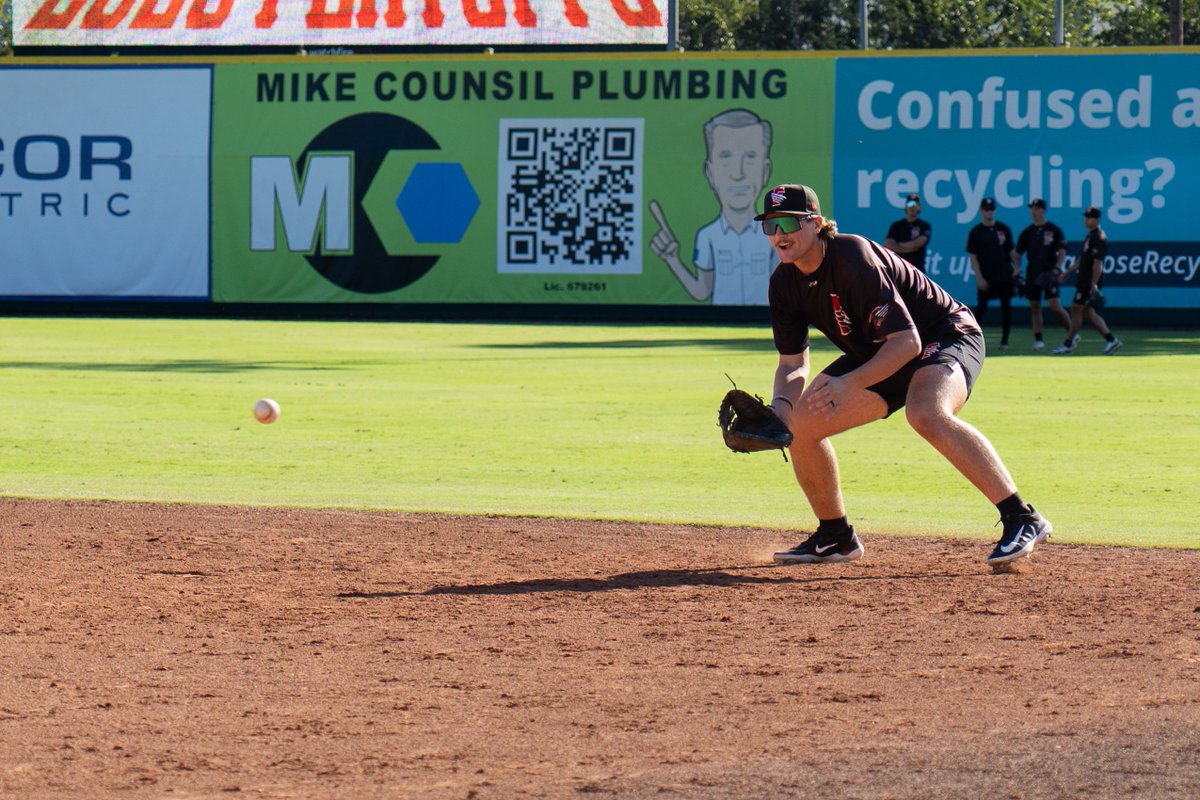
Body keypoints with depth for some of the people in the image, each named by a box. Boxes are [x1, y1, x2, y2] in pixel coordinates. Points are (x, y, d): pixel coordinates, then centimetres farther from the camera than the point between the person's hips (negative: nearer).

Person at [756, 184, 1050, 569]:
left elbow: (906, 341, -31)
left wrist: (850, 384, -40)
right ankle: (836, 537, 19)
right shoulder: (784, 283, -5)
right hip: (874, 355, 9)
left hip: (946, 336, -9)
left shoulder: (852, 258, -29)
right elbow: (793, 363, 1)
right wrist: (780, 404, -20)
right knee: (800, 424, 0)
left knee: (926, 414, -38)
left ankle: (1021, 519, -38)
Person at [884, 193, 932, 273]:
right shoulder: (896, 225, 8)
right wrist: (910, 248, -10)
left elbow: (918, 243, -11)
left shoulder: (925, 226, 4)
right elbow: (888, 246, -4)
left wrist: (898, 245, -2)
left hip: (917, 269, -1)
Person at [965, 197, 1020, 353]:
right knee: (981, 307, -4)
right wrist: (979, 278, -11)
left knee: (1006, 307, 1)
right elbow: (972, 256, -3)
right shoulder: (976, 232, -1)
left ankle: (1004, 340, 8)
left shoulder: (1004, 229, 8)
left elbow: (1011, 251, 15)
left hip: (1004, 276, 3)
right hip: (985, 278, -3)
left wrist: (1016, 267, 1)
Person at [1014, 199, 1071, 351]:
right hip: (1032, 275, 4)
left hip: (1049, 275, -4)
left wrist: (1056, 269, -16)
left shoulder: (1054, 230, -1)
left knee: (1055, 306, -13)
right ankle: (1038, 340, 8)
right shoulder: (1027, 232, 9)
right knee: (1034, 308, 4)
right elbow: (1018, 253, 13)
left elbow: (1062, 252, -3)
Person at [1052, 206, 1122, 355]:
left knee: (1076, 309, -5)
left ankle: (1068, 345, 0)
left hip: (1090, 281, -10)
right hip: (1084, 280, 10)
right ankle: (1111, 340, 10)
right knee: (1088, 312, 10)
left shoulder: (1099, 238, -15)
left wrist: (1094, 284, -25)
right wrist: (1068, 273, 28)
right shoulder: (1090, 235, 17)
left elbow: (1098, 262, -21)